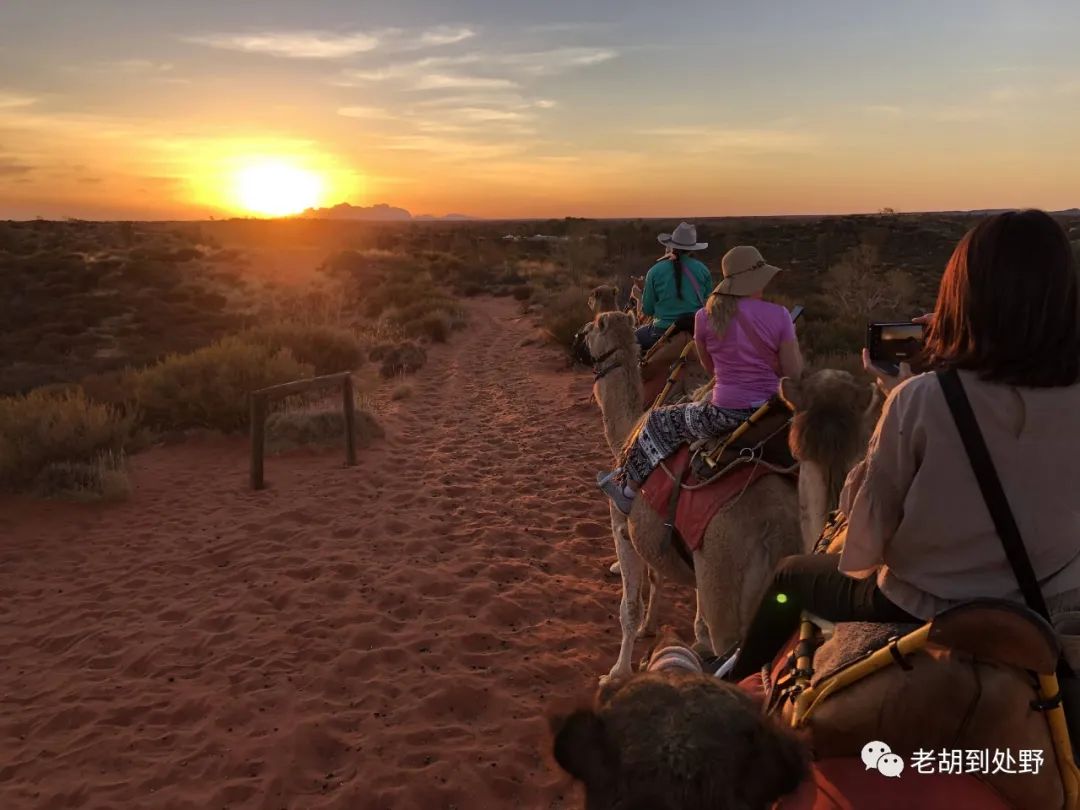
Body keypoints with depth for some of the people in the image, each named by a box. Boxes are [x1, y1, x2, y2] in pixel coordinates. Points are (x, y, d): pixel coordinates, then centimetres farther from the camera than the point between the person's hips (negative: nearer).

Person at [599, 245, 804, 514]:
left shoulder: (705, 317, -5)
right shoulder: (779, 316, -7)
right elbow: (793, 373, -4)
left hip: (725, 414, -2)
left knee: (662, 421, 20)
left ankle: (629, 487, 27)